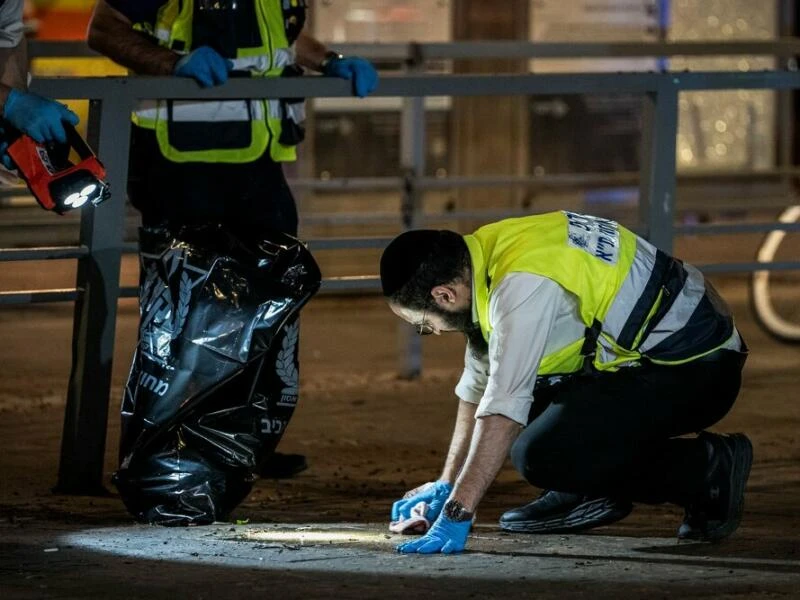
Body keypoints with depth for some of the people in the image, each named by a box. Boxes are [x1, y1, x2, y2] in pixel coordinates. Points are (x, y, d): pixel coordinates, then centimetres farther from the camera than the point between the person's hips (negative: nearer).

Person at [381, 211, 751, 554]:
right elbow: (478, 386, 16)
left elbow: (502, 409, -30)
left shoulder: (523, 287, -25)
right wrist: (446, 485, 18)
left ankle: (707, 468, -8)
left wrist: (457, 513, -30)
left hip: (693, 371, -10)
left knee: (540, 456, -21)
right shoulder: (490, 253, 5)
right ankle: (591, 493, 12)